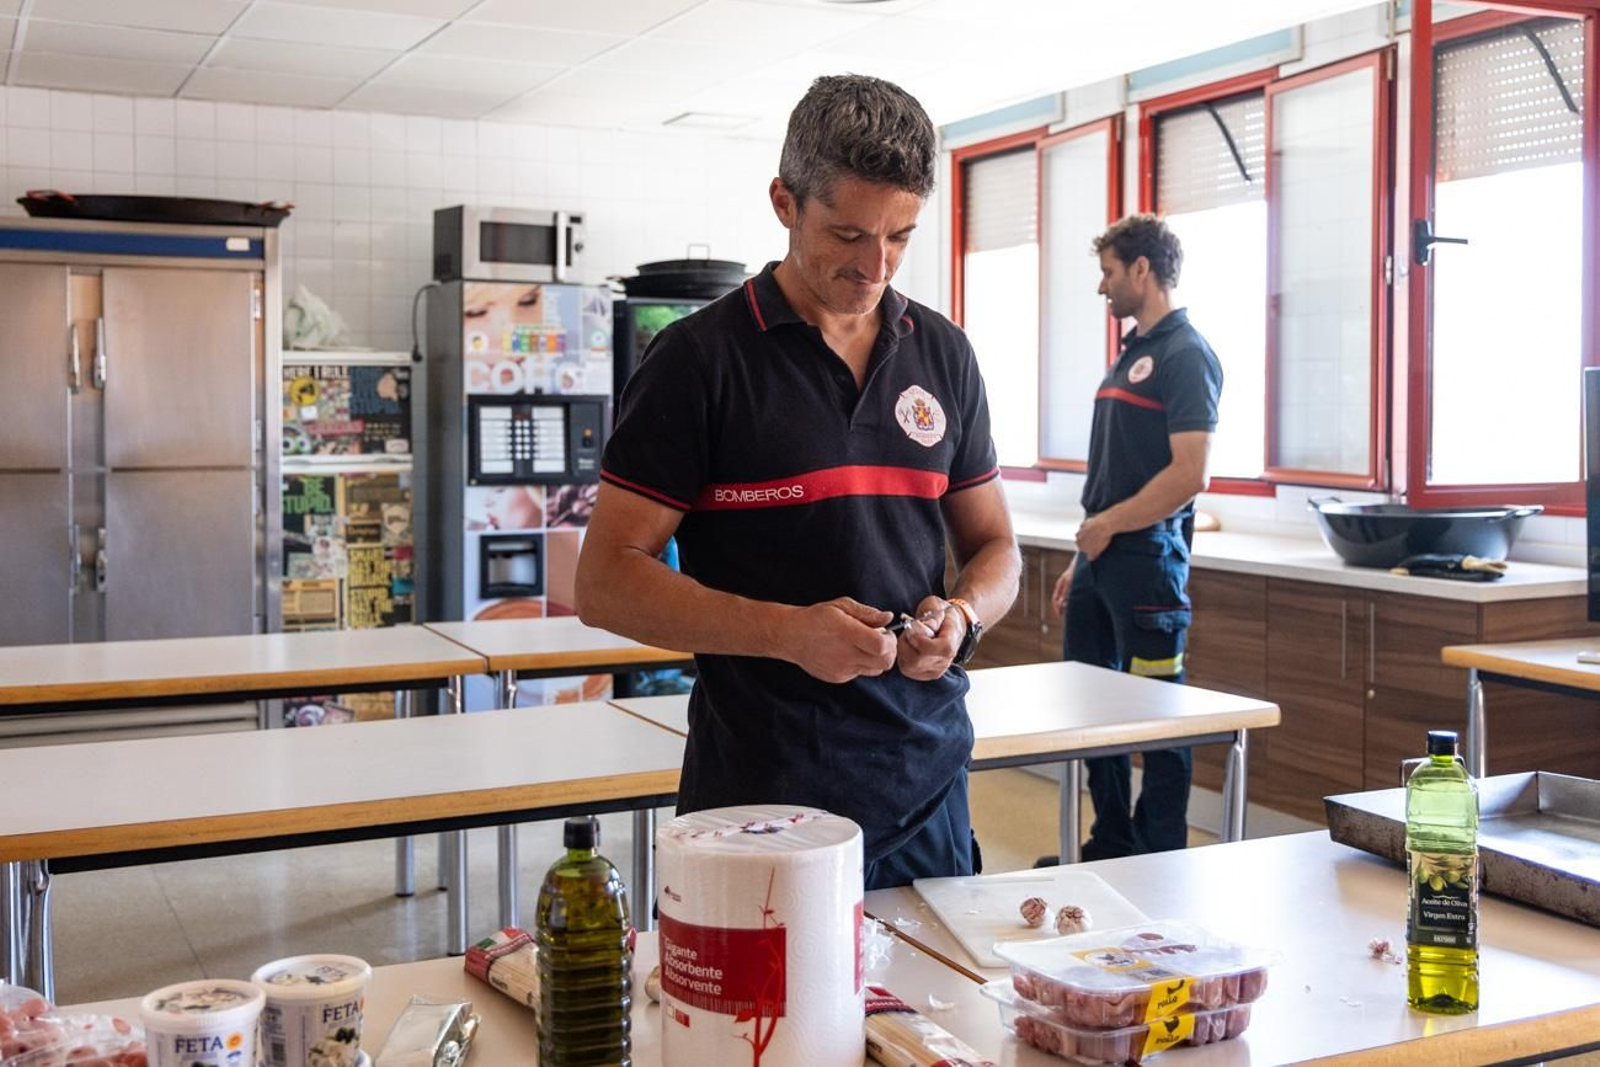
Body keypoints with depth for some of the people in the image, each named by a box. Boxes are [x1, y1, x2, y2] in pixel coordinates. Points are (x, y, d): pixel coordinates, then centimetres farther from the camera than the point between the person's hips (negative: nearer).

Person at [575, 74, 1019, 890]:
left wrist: (961, 615, -8)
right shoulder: (701, 357, -7)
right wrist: (787, 632, -21)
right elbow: (605, 581, -9)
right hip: (760, 795, -4)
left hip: (928, 789, 5)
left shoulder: (943, 353, 7)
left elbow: (994, 547, 15)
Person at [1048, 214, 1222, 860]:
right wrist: (1080, 563, 17)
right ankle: (1112, 844, 27)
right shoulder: (1130, 353, 17)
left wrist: (1108, 525, -11)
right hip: (1100, 558, 9)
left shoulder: (1185, 356, -11)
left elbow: (1189, 475, -20)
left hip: (1147, 558, -9)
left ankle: (1161, 861, 11)